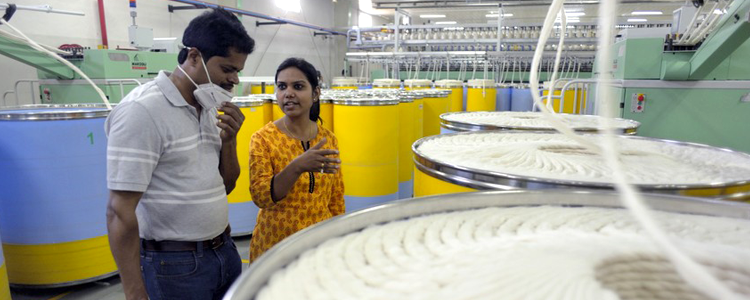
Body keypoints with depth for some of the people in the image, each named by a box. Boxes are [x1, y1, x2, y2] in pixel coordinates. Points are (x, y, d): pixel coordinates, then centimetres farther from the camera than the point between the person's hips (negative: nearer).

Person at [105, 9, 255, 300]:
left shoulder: (210, 108, 4)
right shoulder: (142, 110, -18)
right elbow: (119, 213, -19)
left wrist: (228, 140, -6)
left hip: (224, 251, 7)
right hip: (175, 264, -7)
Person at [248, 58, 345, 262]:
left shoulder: (328, 139, 0)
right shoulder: (263, 138, -10)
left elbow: (336, 199, 7)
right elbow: (260, 196, -19)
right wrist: (297, 166, -33)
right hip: (274, 245, -2)